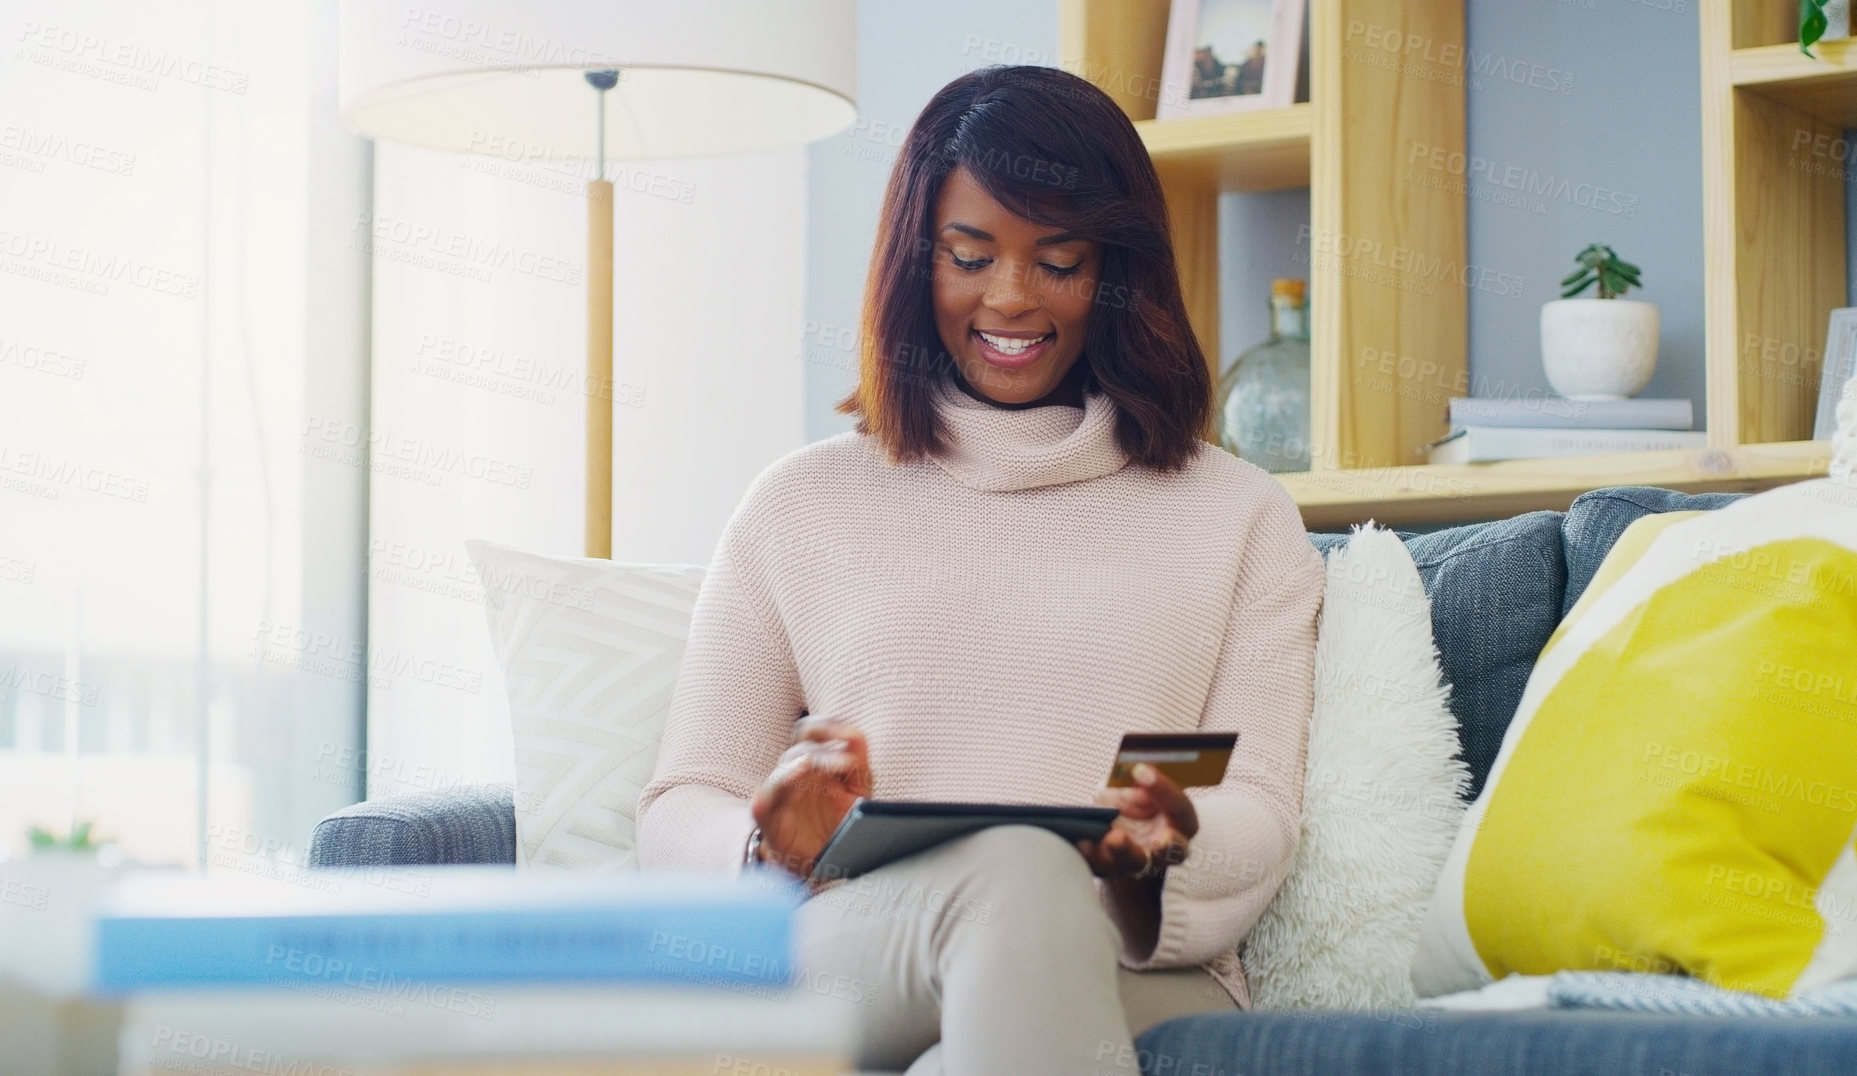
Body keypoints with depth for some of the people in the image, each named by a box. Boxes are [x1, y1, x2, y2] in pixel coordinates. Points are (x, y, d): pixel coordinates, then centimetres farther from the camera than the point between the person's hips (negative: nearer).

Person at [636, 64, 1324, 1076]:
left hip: (1140, 975, 0)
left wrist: (1169, 848, -18)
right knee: (1016, 870, -38)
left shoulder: (1239, 518, 20)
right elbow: (677, 811, 14)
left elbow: (1260, 817, 8)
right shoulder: (800, 505, 20)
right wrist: (770, 840, -12)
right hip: (845, 952, 0)